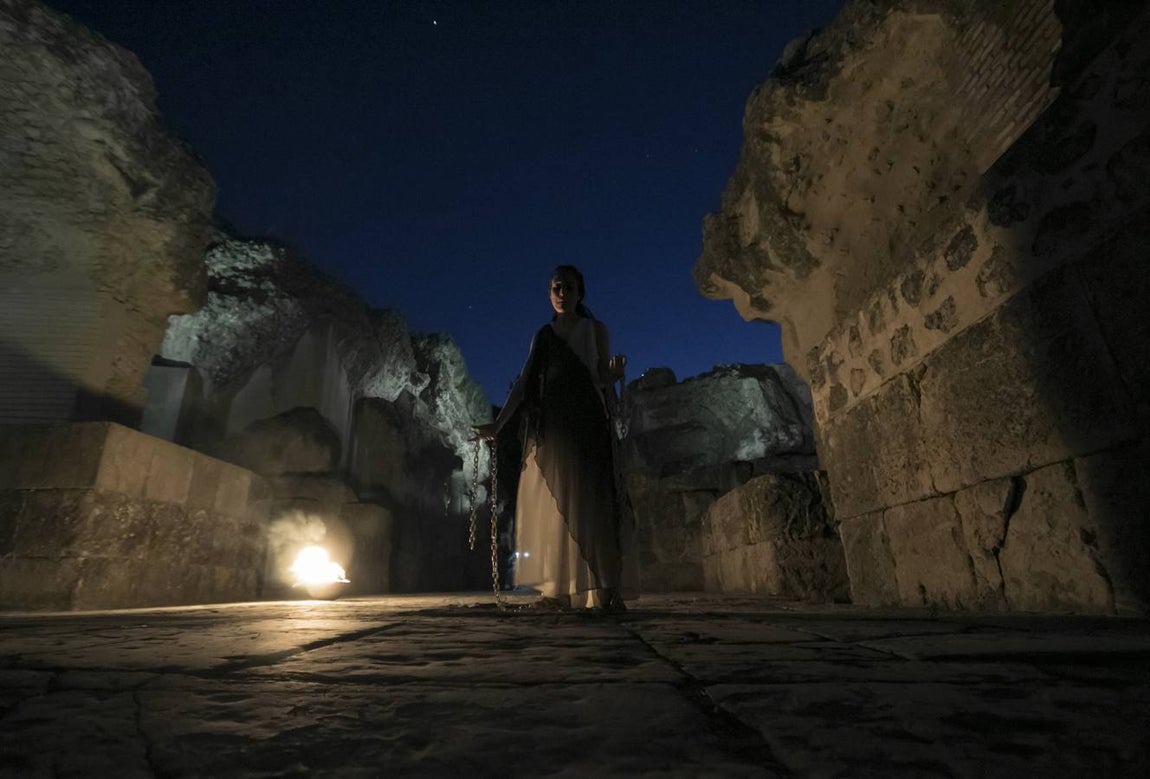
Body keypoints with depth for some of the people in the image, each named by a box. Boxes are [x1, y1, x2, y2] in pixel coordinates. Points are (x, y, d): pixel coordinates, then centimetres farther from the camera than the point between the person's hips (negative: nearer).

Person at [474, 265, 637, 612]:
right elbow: (524, 384, 12)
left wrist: (613, 376, -19)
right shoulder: (542, 336, 15)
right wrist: (498, 424, 6)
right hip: (549, 427, 3)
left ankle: (606, 590, -10)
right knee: (552, 506, -3)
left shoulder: (596, 330, 10)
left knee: (590, 501, -10)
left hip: (586, 425, -2)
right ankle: (558, 590, -1)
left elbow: (603, 379, 5)